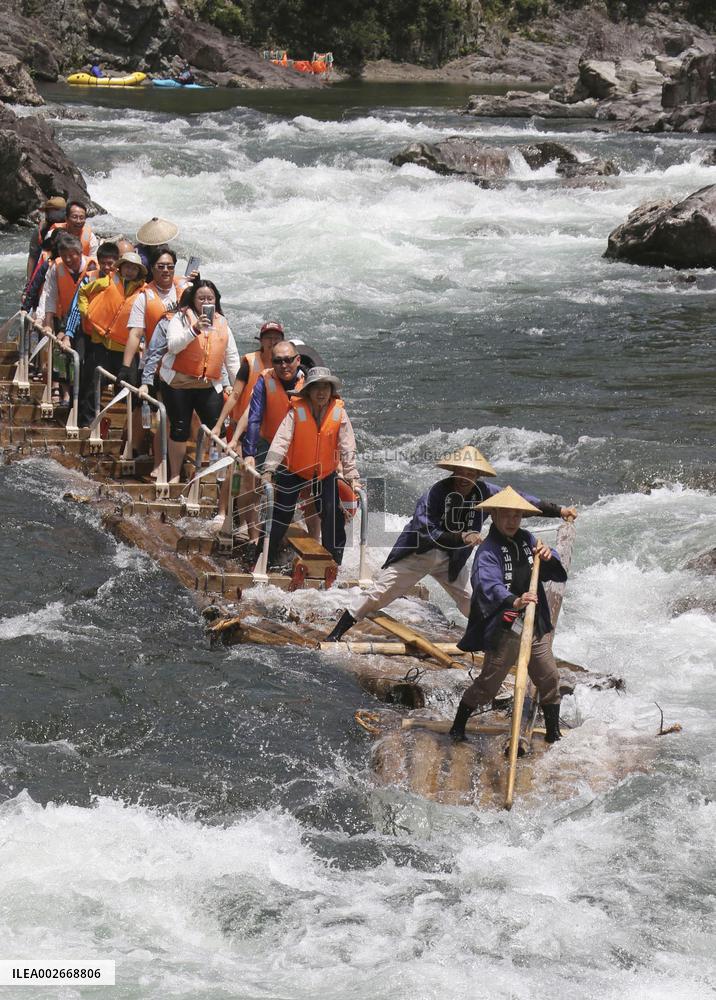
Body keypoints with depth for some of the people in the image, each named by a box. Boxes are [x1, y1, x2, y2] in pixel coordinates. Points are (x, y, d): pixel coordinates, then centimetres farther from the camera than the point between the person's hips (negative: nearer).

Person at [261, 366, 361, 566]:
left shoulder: (339, 413, -12)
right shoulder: (297, 411, -18)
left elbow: (348, 448, -11)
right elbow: (281, 441, -25)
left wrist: (353, 477, -18)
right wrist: (269, 470, -34)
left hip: (326, 473, 2)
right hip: (294, 471, -1)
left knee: (334, 516, -4)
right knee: (280, 514, 0)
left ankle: (334, 562, 12)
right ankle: (265, 560, 13)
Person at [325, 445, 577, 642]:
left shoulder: (484, 493, -12)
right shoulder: (436, 493, -26)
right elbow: (425, 532, -32)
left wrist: (559, 511, -10)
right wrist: (461, 538, -41)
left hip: (452, 561, 4)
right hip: (417, 554, -4)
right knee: (377, 595, -4)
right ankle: (335, 635, 4)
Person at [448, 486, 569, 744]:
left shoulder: (527, 540, 8)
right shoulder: (488, 550, -14)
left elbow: (557, 574, 9)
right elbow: (488, 585, -32)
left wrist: (548, 557, -15)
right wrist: (514, 602, -51)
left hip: (535, 627, 7)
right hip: (504, 630, -7)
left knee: (549, 678, 13)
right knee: (488, 682, -1)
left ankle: (554, 733, 29)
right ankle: (458, 727, 16)